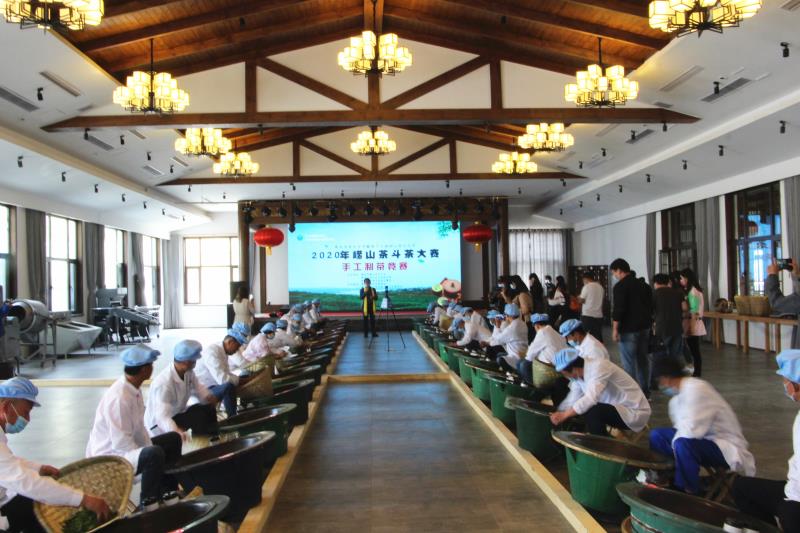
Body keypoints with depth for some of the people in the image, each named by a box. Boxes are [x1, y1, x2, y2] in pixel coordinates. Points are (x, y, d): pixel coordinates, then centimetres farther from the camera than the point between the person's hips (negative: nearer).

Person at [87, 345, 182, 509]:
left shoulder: (134, 389, 1)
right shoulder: (119, 398, -29)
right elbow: (121, 443, -28)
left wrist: (149, 448, -2)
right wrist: (149, 455, -19)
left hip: (126, 448, 11)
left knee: (173, 439, 16)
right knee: (155, 454, -34)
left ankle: (168, 493, 20)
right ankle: (148, 503, -16)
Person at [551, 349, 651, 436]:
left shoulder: (598, 367, -26)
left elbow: (590, 399, -35)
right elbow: (571, 401, 1)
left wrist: (564, 415, -32)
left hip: (634, 411, -9)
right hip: (616, 408, 9)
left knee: (592, 412, -28)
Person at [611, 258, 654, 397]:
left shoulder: (620, 286, -11)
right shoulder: (643, 285, 13)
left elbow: (618, 309, -17)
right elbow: (651, 306, 17)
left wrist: (615, 329, -12)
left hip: (628, 329, -8)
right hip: (644, 327, 8)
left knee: (629, 362, -3)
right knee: (643, 359, 13)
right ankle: (645, 391, 19)